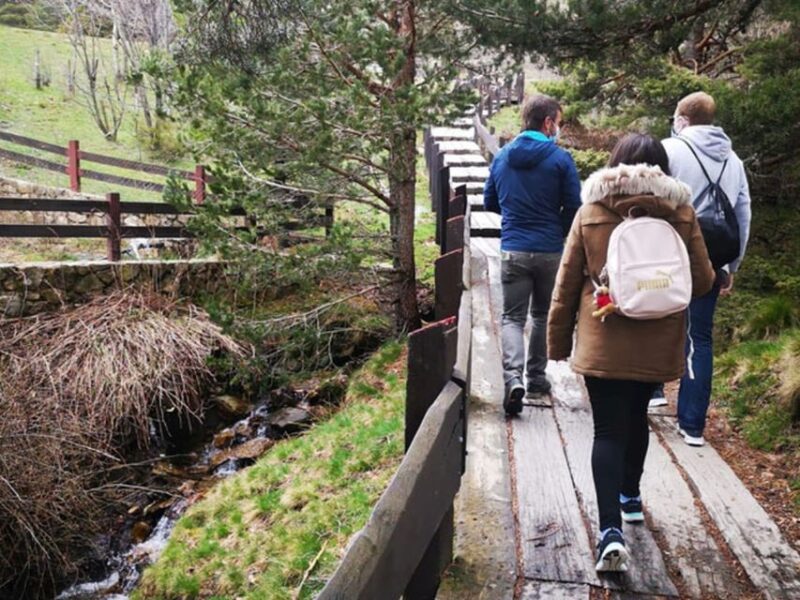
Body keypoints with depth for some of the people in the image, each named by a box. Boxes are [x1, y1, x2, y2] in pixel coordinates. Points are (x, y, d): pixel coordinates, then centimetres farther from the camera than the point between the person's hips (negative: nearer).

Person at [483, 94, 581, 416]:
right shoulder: (560, 158, -7)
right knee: (543, 315, 17)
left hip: (512, 250, 2)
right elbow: (573, 206, -6)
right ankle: (536, 376, 25)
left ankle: (512, 378, -18)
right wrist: (558, 232, 13)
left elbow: (490, 202, 13)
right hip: (550, 251, -1)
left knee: (512, 317, 4)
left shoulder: (502, 156, 5)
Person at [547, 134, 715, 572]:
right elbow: (702, 281, 3)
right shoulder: (681, 214, -3)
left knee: (608, 430, 2)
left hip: (603, 345, -2)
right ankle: (630, 496, 42)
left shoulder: (591, 213, -5)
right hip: (657, 345, 2)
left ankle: (611, 531, -10)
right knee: (636, 416, 23)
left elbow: (566, 284, -2)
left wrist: (558, 340, 7)